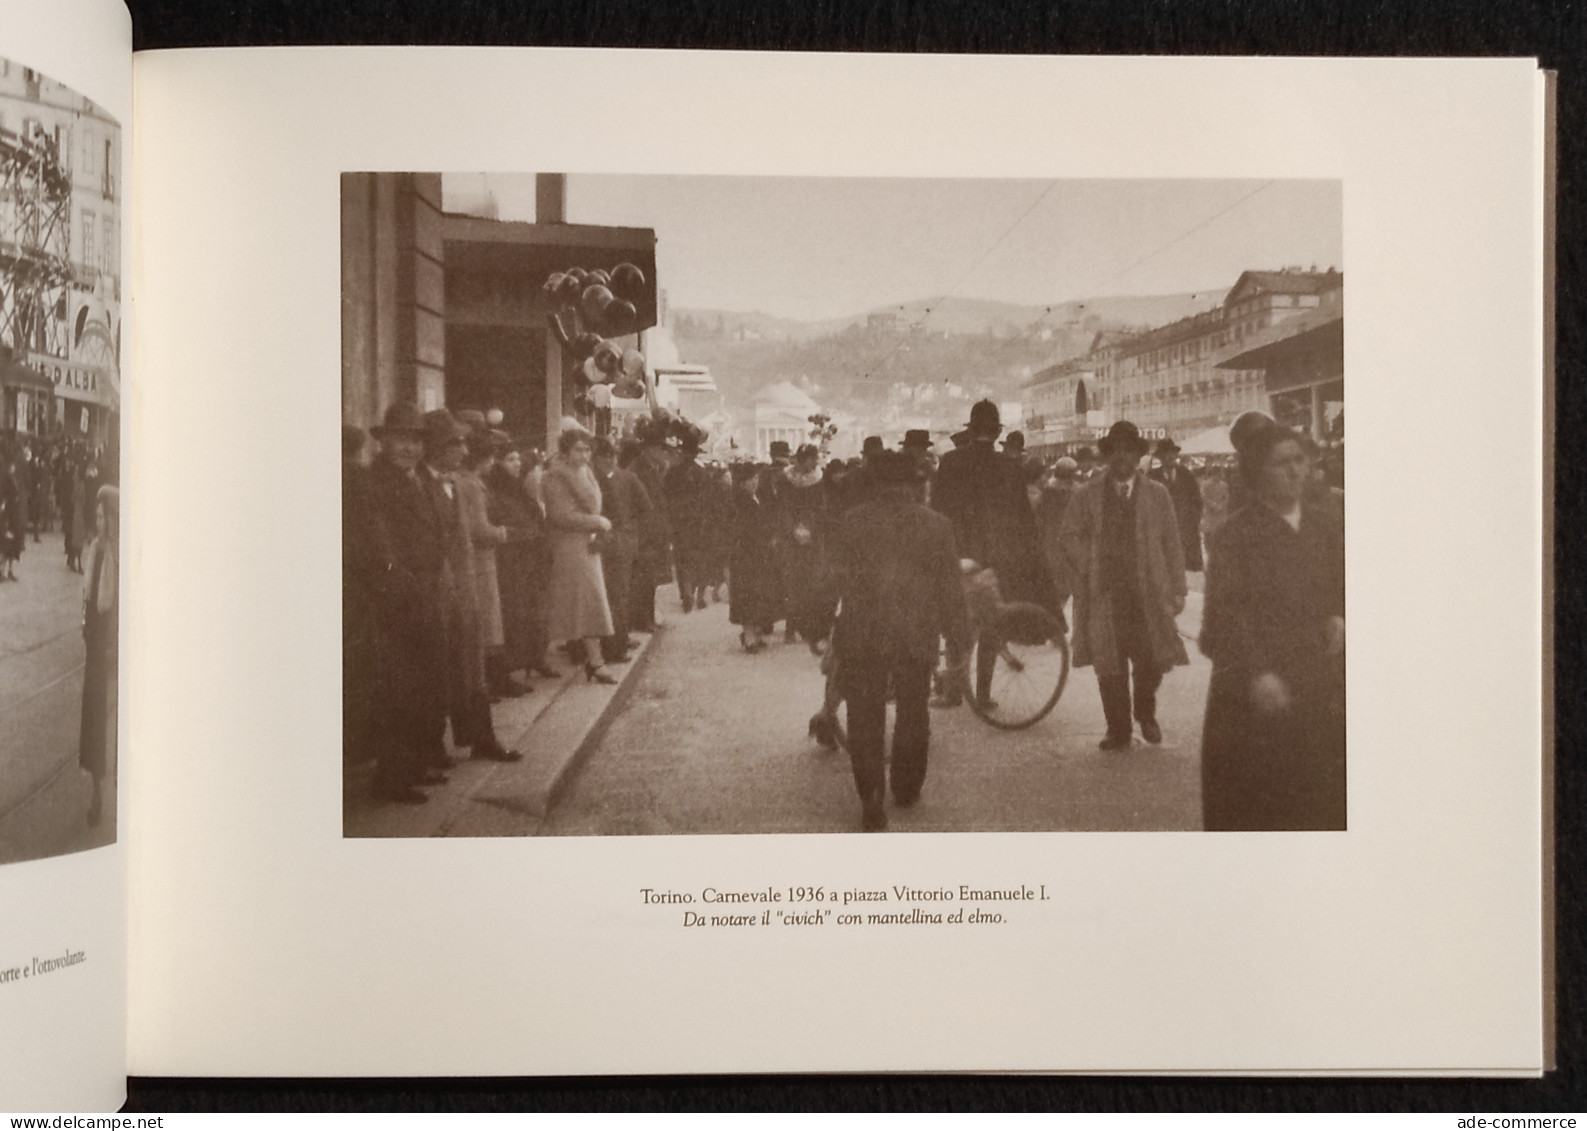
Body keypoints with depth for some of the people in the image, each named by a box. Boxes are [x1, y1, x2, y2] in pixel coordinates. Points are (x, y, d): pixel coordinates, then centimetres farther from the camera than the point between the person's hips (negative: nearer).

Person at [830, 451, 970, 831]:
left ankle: (872, 797, -5)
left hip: (862, 638, -1)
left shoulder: (851, 522, -4)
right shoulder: (937, 525, -3)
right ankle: (907, 789, 29)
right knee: (913, 715, 17)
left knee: (865, 720, 4)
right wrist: (958, 635, 10)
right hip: (918, 636, 1)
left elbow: (839, 579, -1)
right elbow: (950, 586, 0)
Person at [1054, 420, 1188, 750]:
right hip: (1103, 595, 0)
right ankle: (1118, 729, 18)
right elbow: (1069, 538, 5)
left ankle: (1145, 714, 24)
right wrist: (1091, 567, -8)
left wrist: (1177, 590, 3)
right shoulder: (1086, 495, 8)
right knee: (1109, 666, 2)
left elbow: (1172, 545, 9)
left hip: (1148, 594, 0)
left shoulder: (1157, 494, 11)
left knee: (1151, 660, -4)